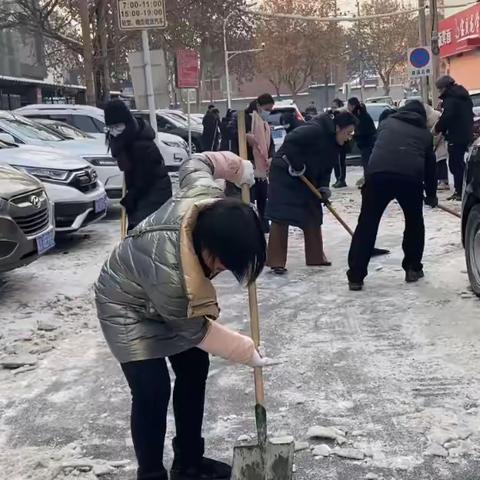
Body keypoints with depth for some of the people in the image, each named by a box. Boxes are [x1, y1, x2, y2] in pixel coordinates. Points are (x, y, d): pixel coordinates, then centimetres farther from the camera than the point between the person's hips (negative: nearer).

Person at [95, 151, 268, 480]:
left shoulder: (208, 196, -27)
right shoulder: (169, 270, -43)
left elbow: (194, 164, -1)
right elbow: (195, 330, -25)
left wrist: (238, 166, 3)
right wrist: (246, 351, -17)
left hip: (167, 298, 8)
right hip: (128, 306, -8)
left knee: (195, 370, 10)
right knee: (153, 389, -15)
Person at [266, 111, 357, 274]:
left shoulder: (334, 143, 4)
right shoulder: (314, 130, -25)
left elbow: (326, 167, 8)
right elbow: (290, 141, -31)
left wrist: (323, 186, -7)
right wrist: (296, 165, -27)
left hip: (306, 179, 9)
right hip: (285, 174, -9)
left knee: (313, 217, 10)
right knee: (281, 218, -10)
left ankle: (315, 257, 20)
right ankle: (276, 262, -9)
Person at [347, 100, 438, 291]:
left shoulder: (386, 123, 29)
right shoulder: (425, 134, 28)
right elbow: (430, 166, 32)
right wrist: (431, 195, 43)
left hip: (378, 174, 0)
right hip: (410, 178, 0)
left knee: (367, 224, 6)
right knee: (414, 222, 24)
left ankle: (356, 276, 3)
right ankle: (413, 268, 28)